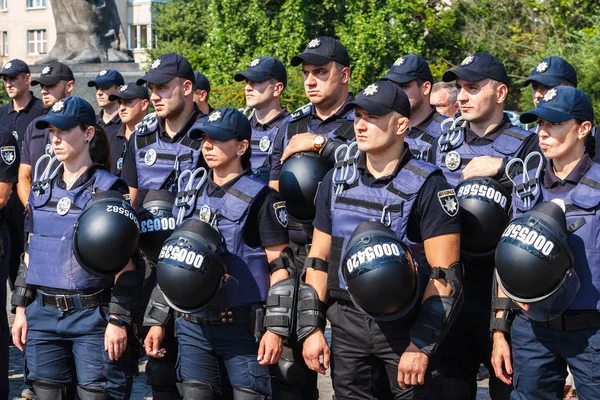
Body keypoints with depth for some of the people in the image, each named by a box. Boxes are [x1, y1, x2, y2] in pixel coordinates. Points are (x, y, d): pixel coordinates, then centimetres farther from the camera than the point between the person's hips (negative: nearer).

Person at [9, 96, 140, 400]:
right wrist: (20, 308, 10)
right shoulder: (42, 189, 10)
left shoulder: (108, 190, -6)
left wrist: (118, 320, -13)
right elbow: (29, 255, 16)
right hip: (43, 314, 5)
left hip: (92, 316, -5)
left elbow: (125, 264, -8)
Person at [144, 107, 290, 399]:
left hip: (243, 327, -5)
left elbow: (279, 267, -8)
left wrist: (275, 328, -14)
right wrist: (158, 321, 13)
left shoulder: (260, 197, -6)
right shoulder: (191, 194, 13)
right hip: (192, 326, 5)